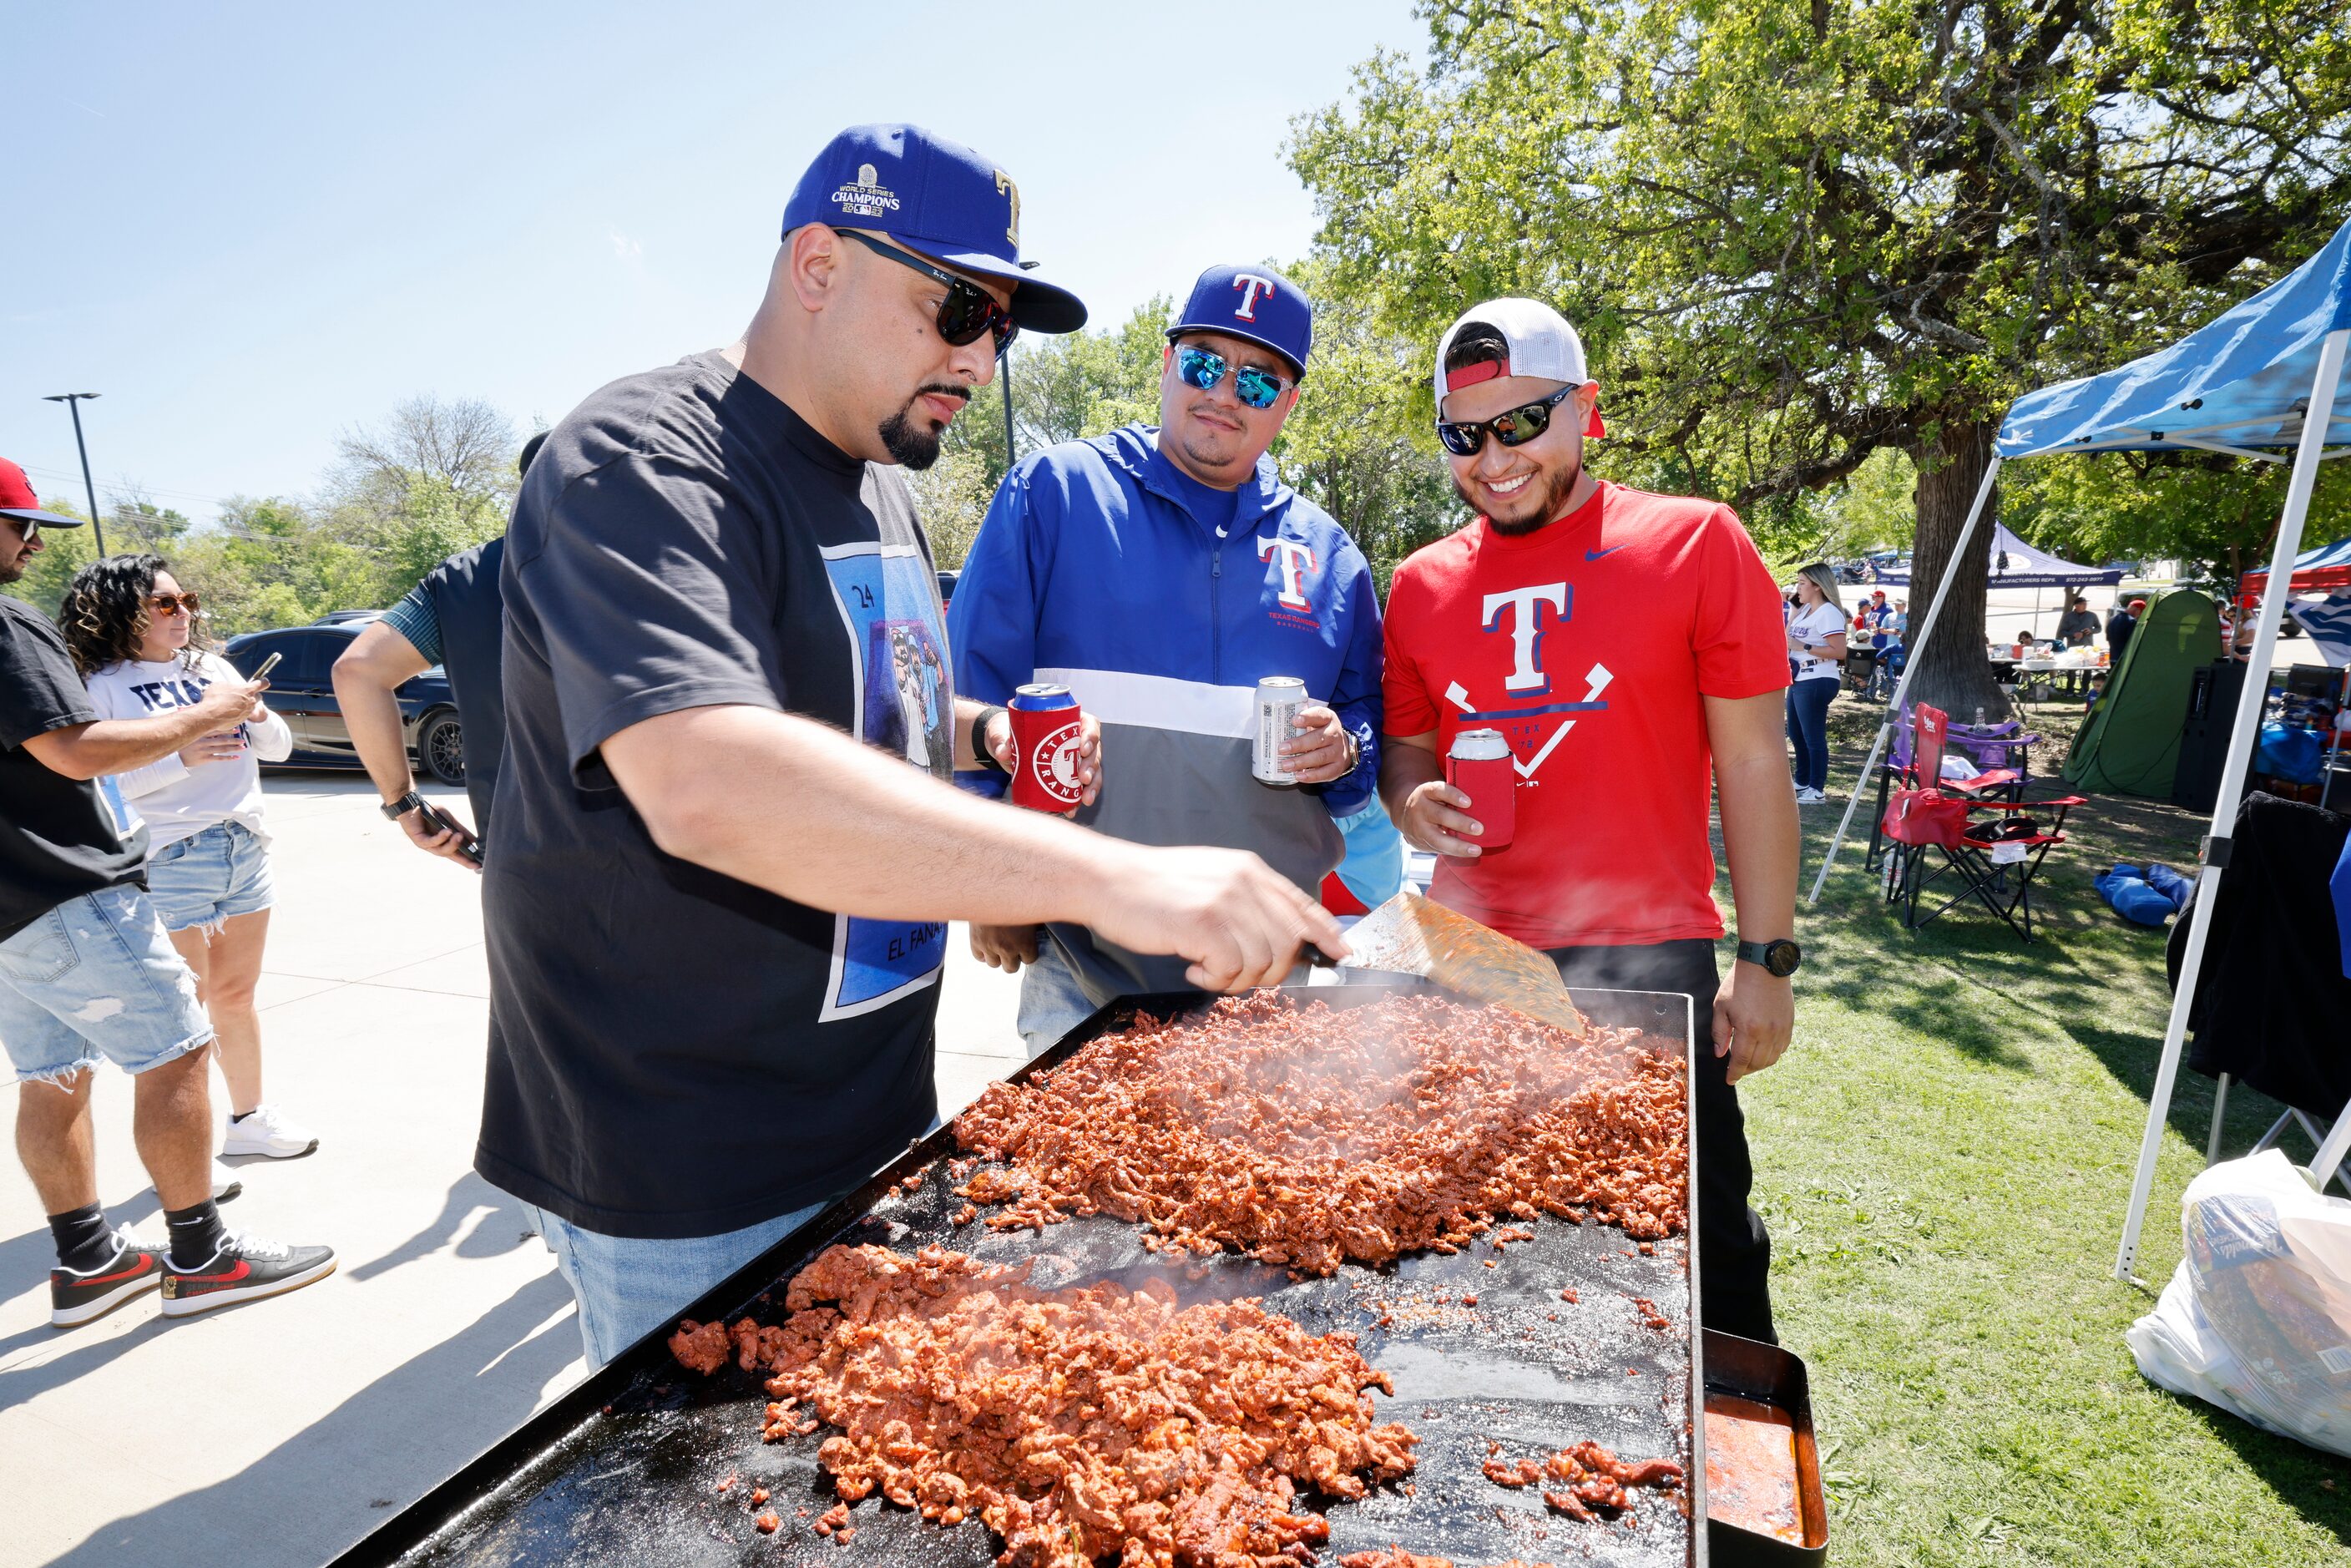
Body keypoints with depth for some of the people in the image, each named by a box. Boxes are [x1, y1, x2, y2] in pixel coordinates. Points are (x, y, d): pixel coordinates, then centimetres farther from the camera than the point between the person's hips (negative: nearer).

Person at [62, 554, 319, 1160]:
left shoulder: (214, 667, 11)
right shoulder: (106, 688, -4)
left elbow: (279, 748, 14)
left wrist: (258, 716, -7)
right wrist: (181, 758, -23)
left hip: (248, 849, 5)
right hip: (173, 861, -5)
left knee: (235, 997, 16)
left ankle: (250, 1116, 29)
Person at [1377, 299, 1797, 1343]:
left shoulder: (1695, 542, -3)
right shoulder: (1420, 585, 6)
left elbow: (1753, 764, -2)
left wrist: (1766, 961, -4)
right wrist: (1414, 804, -8)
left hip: (1649, 959, -3)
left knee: (1701, 1257, 9)